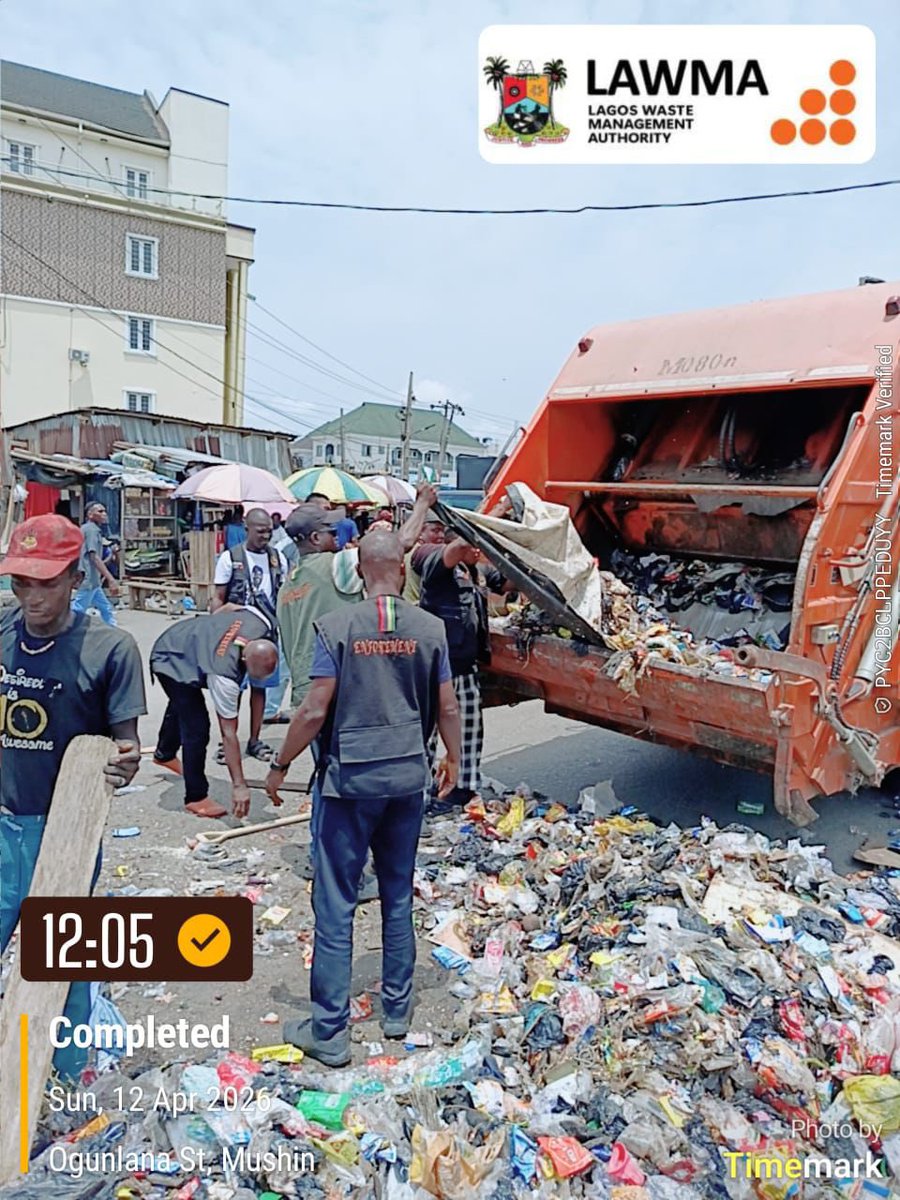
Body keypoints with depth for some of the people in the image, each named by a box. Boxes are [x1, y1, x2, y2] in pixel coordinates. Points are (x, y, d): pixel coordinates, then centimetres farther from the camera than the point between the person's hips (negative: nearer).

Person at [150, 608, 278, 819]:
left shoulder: (262, 626, -30)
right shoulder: (223, 675, -44)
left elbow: (230, 607, -7)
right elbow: (228, 733, -39)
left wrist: (210, 627, 13)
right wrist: (239, 785, -36)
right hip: (172, 661, -9)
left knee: (181, 703, 33)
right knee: (197, 727, -19)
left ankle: (164, 754, 61)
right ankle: (196, 797, -3)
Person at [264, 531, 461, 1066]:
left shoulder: (337, 625, -11)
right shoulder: (430, 628, -3)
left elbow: (316, 710, -12)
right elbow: (448, 708, 3)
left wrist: (281, 766, 1)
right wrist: (453, 759, 20)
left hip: (351, 778, -3)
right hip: (408, 775, 4)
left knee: (336, 905, 6)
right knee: (399, 896, 18)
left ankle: (330, 1032, 14)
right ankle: (397, 1010, 31)